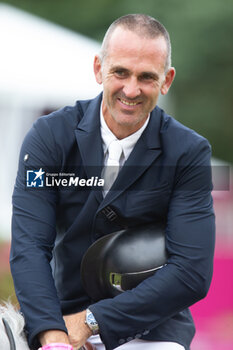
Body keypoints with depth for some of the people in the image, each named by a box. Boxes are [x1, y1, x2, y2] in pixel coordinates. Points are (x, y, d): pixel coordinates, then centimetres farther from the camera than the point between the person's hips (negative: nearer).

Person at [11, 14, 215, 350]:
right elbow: (29, 247, -11)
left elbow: (192, 274, -13)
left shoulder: (190, 153, -5)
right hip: (63, 315, 1)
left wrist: (91, 321, -20)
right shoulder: (49, 136, -2)